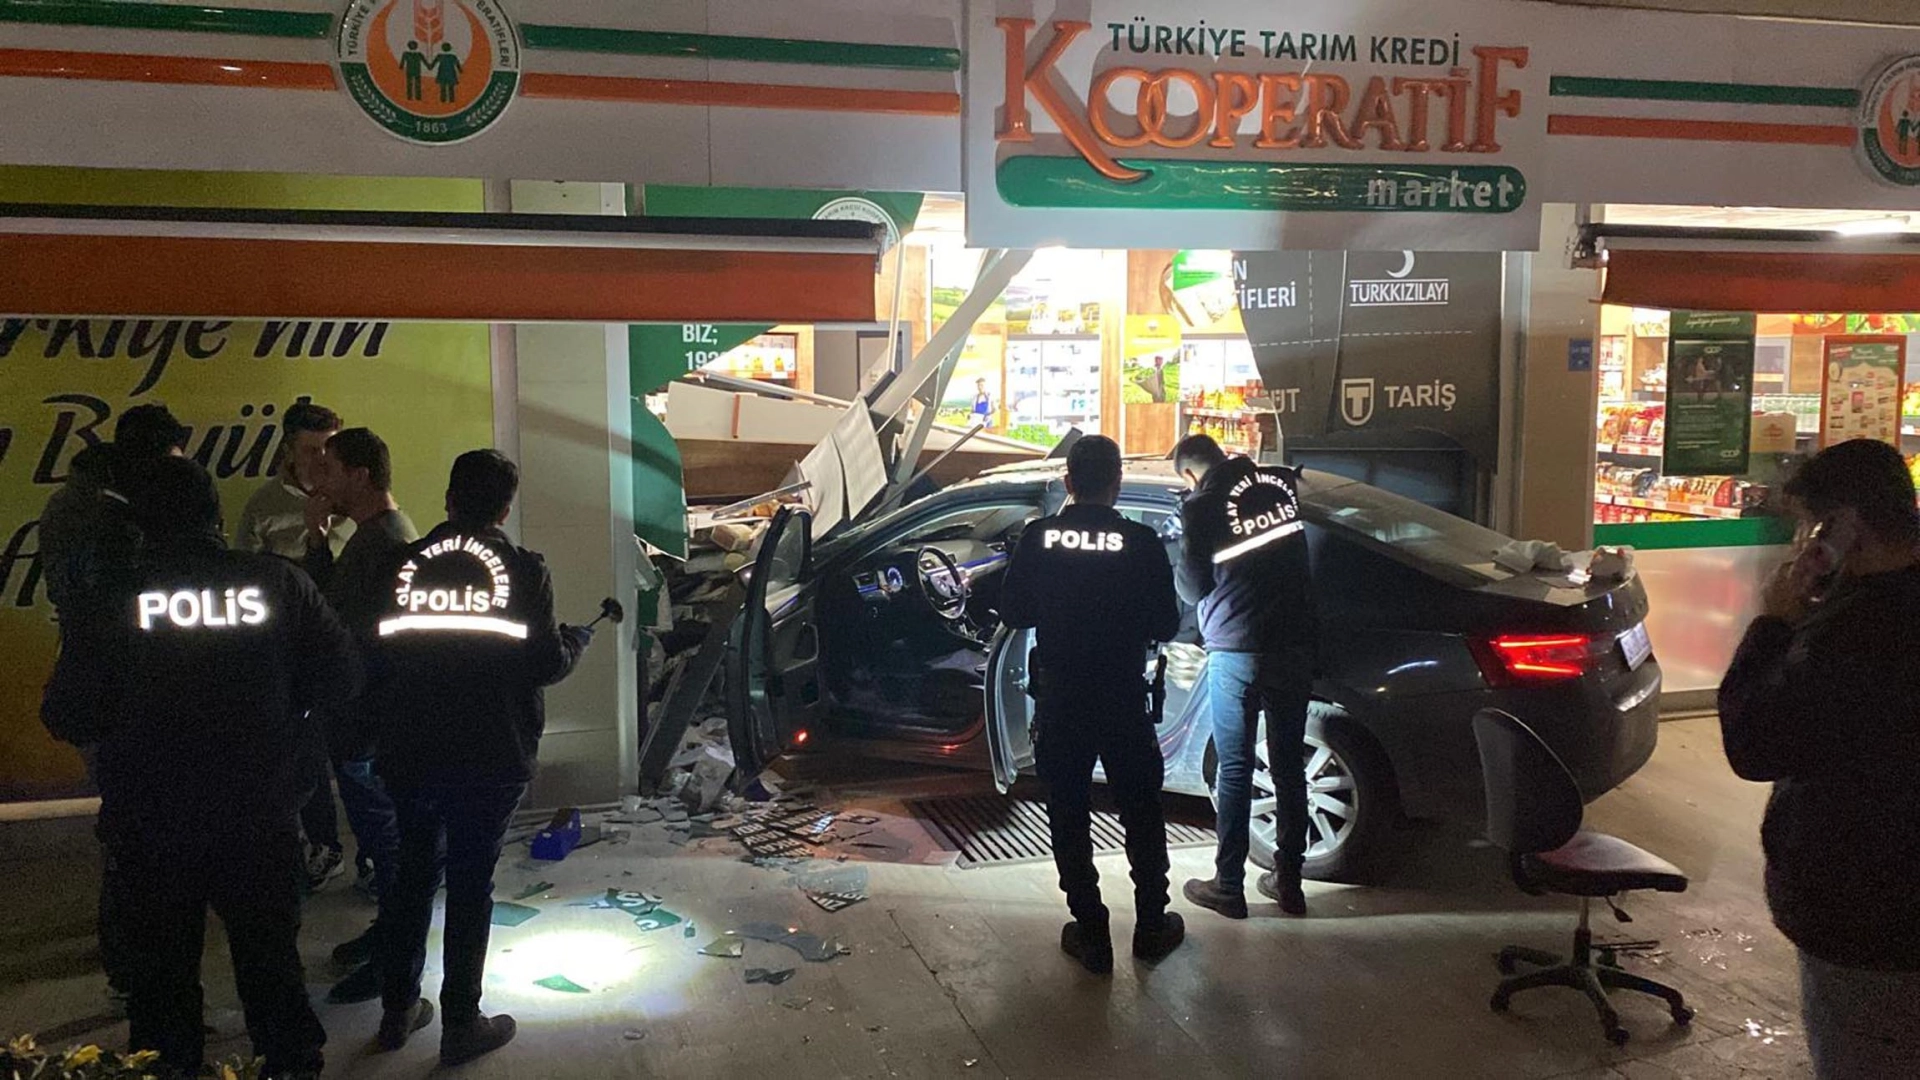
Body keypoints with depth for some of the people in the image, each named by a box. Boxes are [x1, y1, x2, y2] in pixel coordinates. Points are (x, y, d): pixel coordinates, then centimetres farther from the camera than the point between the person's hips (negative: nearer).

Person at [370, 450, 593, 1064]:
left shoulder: (402, 565, -1)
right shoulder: (521, 571, -9)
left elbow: (372, 655, 1)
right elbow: (545, 663, -10)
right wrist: (578, 639, 10)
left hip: (409, 754, 3)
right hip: (490, 758, -3)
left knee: (411, 876, 19)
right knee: (471, 886, 7)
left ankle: (399, 1010, 30)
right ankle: (461, 1024, 15)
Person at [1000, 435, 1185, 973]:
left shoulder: (1039, 538, -8)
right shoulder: (1140, 542, -12)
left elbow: (1012, 611, 1)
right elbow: (1165, 624, -6)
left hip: (1059, 701, 1)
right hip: (1124, 700, 0)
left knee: (1069, 817, 11)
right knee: (1141, 812, 16)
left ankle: (1091, 936, 15)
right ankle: (1151, 927, 26)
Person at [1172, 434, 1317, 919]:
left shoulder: (1202, 505, -10)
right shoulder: (1280, 482, 3)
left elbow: (1193, 588, -4)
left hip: (1237, 652, -4)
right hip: (1294, 646, 5)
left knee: (1235, 769, 4)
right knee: (1288, 766, 13)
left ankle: (1229, 886, 11)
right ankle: (1288, 881, 21)